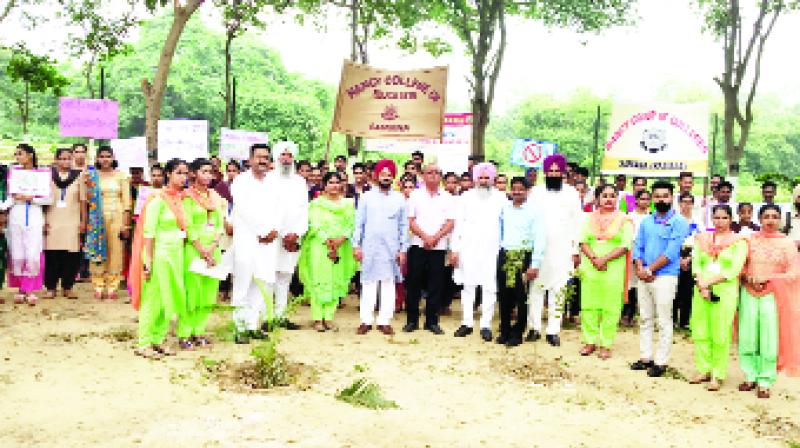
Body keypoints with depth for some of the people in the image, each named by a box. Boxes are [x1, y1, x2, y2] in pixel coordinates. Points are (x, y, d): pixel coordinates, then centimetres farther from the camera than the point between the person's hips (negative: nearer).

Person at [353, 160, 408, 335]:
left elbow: (404, 226, 7)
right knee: (368, 283, 0)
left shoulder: (400, 199, 7)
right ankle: (366, 320, 5)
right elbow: (359, 223, 4)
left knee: (389, 283, 3)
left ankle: (385, 321, 9)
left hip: (391, 248, 1)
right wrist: (356, 245, -2)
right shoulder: (367, 197, 5)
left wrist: (403, 249, 2)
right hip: (370, 248, -1)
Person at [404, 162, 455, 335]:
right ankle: (412, 320, 12)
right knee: (413, 283, 2)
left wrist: (436, 237, -12)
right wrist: (425, 237, -12)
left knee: (435, 285, 3)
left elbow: (450, 223, 1)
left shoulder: (446, 197, 8)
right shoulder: (416, 195, 6)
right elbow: (410, 221, 0)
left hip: (438, 247, 1)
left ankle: (432, 321, 12)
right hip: (418, 245, 0)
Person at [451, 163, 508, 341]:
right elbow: (458, 224, 8)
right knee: (468, 286, 4)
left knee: (490, 287, -3)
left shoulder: (501, 198, 6)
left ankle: (486, 325, 3)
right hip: (468, 248, 1)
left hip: (491, 249, -1)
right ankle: (467, 323, 12)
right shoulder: (466, 197, 9)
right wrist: (454, 249, 2)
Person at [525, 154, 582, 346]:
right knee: (535, 287, 1)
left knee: (558, 290, 1)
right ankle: (534, 328, 11)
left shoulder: (571, 193, 5)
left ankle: (553, 331, 7)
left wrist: (576, 251, 2)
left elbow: (577, 223, 6)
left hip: (562, 250, 0)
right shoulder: (536, 191, 5)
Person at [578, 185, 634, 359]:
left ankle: (606, 344, 7)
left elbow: (625, 246, -6)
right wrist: (594, 258, -12)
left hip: (613, 269, -3)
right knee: (589, 306, 5)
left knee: (610, 308, -1)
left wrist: (605, 259, -15)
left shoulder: (624, 220, 2)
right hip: (590, 268, 3)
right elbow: (583, 242, 4)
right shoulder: (590, 218, 12)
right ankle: (590, 341, 16)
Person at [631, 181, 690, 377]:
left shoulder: (679, 222, -5)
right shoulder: (646, 221, 14)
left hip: (665, 277, -6)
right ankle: (645, 357, 20)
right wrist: (640, 269, -7)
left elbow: (671, 252, -13)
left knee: (663, 322, -1)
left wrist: (649, 269, -13)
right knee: (645, 319, 11)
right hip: (644, 277, 6)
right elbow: (638, 247, 11)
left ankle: (660, 362, 4)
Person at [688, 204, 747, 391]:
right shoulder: (703, 238, 13)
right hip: (701, 290, 4)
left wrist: (710, 281, -13)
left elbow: (735, 270, -7)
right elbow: (696, 264, 7)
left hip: (725, 290, -4)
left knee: (721, 335, -3)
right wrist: (701, 284, -9)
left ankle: (718, 375, 4)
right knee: (700, 332, 4)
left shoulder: (738, 241, 2)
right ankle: (703, 370, 15)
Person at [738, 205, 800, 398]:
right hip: (749, 293, 2)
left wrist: (766, 279, -12)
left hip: (773, 295, -2)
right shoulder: (750, 240, 7)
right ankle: (751, 376, 16)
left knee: (769, 340, -2)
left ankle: (765, 382, 6)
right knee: (747, 337, 3)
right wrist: (747, 277, -9)